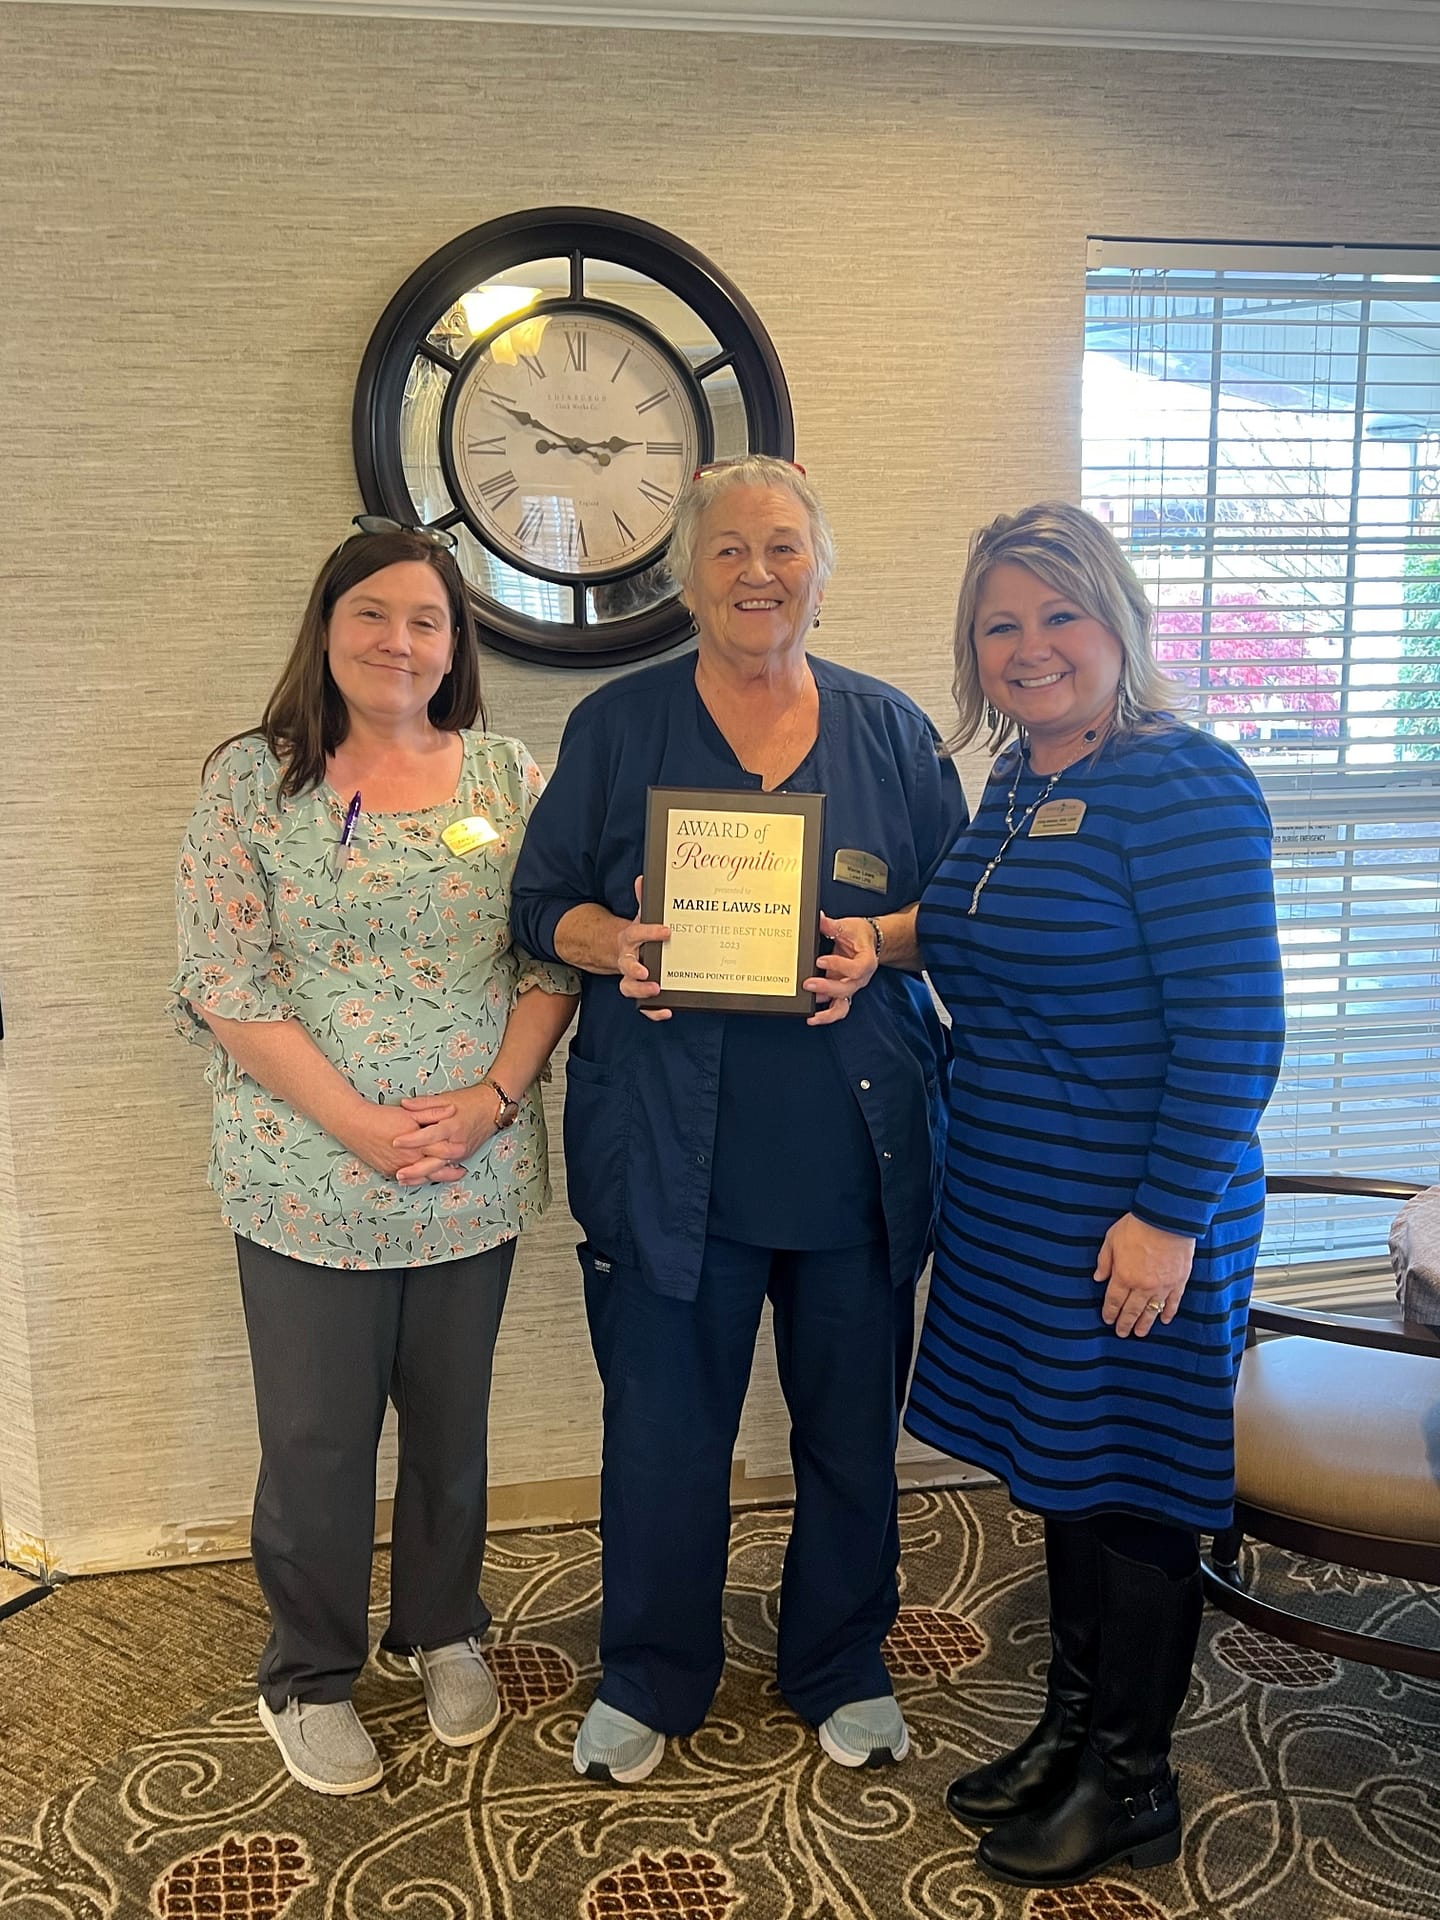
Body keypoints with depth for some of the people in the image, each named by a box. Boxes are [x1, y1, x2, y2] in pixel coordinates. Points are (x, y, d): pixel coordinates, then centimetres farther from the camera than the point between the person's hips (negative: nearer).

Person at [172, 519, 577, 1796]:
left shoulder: (507, 775, 3)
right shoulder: (252, 778, -3)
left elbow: (552, 958, 3)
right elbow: (225, 982, -9)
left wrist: (490, 1098, -12)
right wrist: (360, 1125, -15)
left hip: (476, 1177, 2)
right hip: (310, 1184, -2)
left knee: (451, 1422, 16)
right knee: (317, 1437, 8)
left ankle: (445, 1632, 38)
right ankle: (310, 1677, 30)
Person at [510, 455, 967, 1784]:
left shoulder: (891, 728, 7)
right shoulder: (617, 727, 4)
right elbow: (542, 903, 5)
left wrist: (883, 943, -13)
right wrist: (614, 945, -16)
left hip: (858, 1155, 2)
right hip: (671, 1158, -1)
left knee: (853, 1425, 13)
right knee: (664, 1430, 7)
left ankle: (844, 1668, 36)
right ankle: (650, 1679, 31)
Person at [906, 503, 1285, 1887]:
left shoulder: (1182, 786, -17)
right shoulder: (1016, 783, 9)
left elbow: (1232, 1024, -20)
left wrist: (1171, 1216, -21)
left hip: (1133, 1221, -8)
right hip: (1015, 1205, 8)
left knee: (1129, 1487, 7)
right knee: (1062, 1468, 19)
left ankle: (1130, 1785, 25)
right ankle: (1070, 1726, 37)